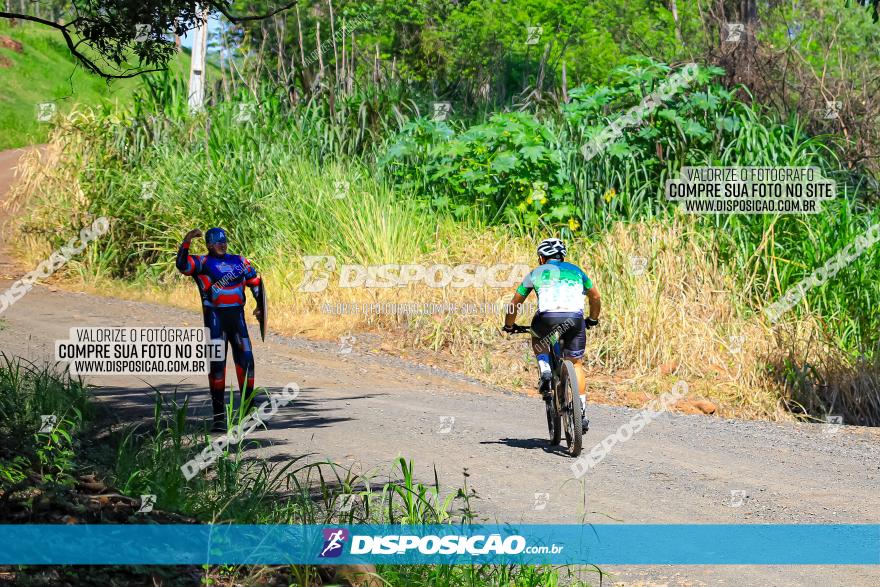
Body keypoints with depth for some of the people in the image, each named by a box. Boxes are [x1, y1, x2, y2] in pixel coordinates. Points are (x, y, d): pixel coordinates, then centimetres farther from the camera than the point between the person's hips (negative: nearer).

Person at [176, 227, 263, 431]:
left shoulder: (239, 261, 15)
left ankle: (249, 408, 17)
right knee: (217, 363, -5)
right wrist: (186, 242, -30)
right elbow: (182, 265, -17)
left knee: (246, 360, 4)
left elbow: (255, 282, 23)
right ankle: (218, 416, -3)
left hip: (237, 315, 4)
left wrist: (260, 306, 12)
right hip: (215, 316, -4)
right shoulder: (202, 262, 1)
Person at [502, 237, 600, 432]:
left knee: (537, 341, 33)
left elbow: (515, 303, 28)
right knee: (576, 364, 16)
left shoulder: (536, 273, 23)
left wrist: (508, 326, 43)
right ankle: (581, 413, 9)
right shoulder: (576, 271, 28)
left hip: (549, 318, -1)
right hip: (575, 319, 1)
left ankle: (545, 373, 8)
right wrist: (592, 320, 52)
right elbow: (595, 297, 36)